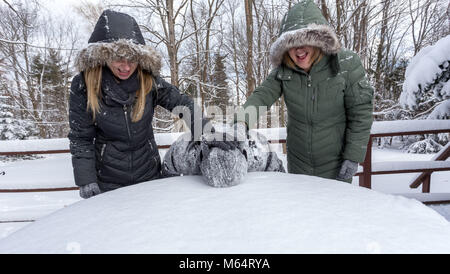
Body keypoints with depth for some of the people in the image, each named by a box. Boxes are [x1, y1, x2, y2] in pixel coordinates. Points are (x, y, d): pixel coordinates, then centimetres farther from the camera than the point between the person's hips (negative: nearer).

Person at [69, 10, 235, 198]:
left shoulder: (149, 81, -10)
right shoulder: (84, 85, -12)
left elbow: (182, 103, -9)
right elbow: (80, 138, -7)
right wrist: (86, 180, -10)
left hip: (149, 175, 2)